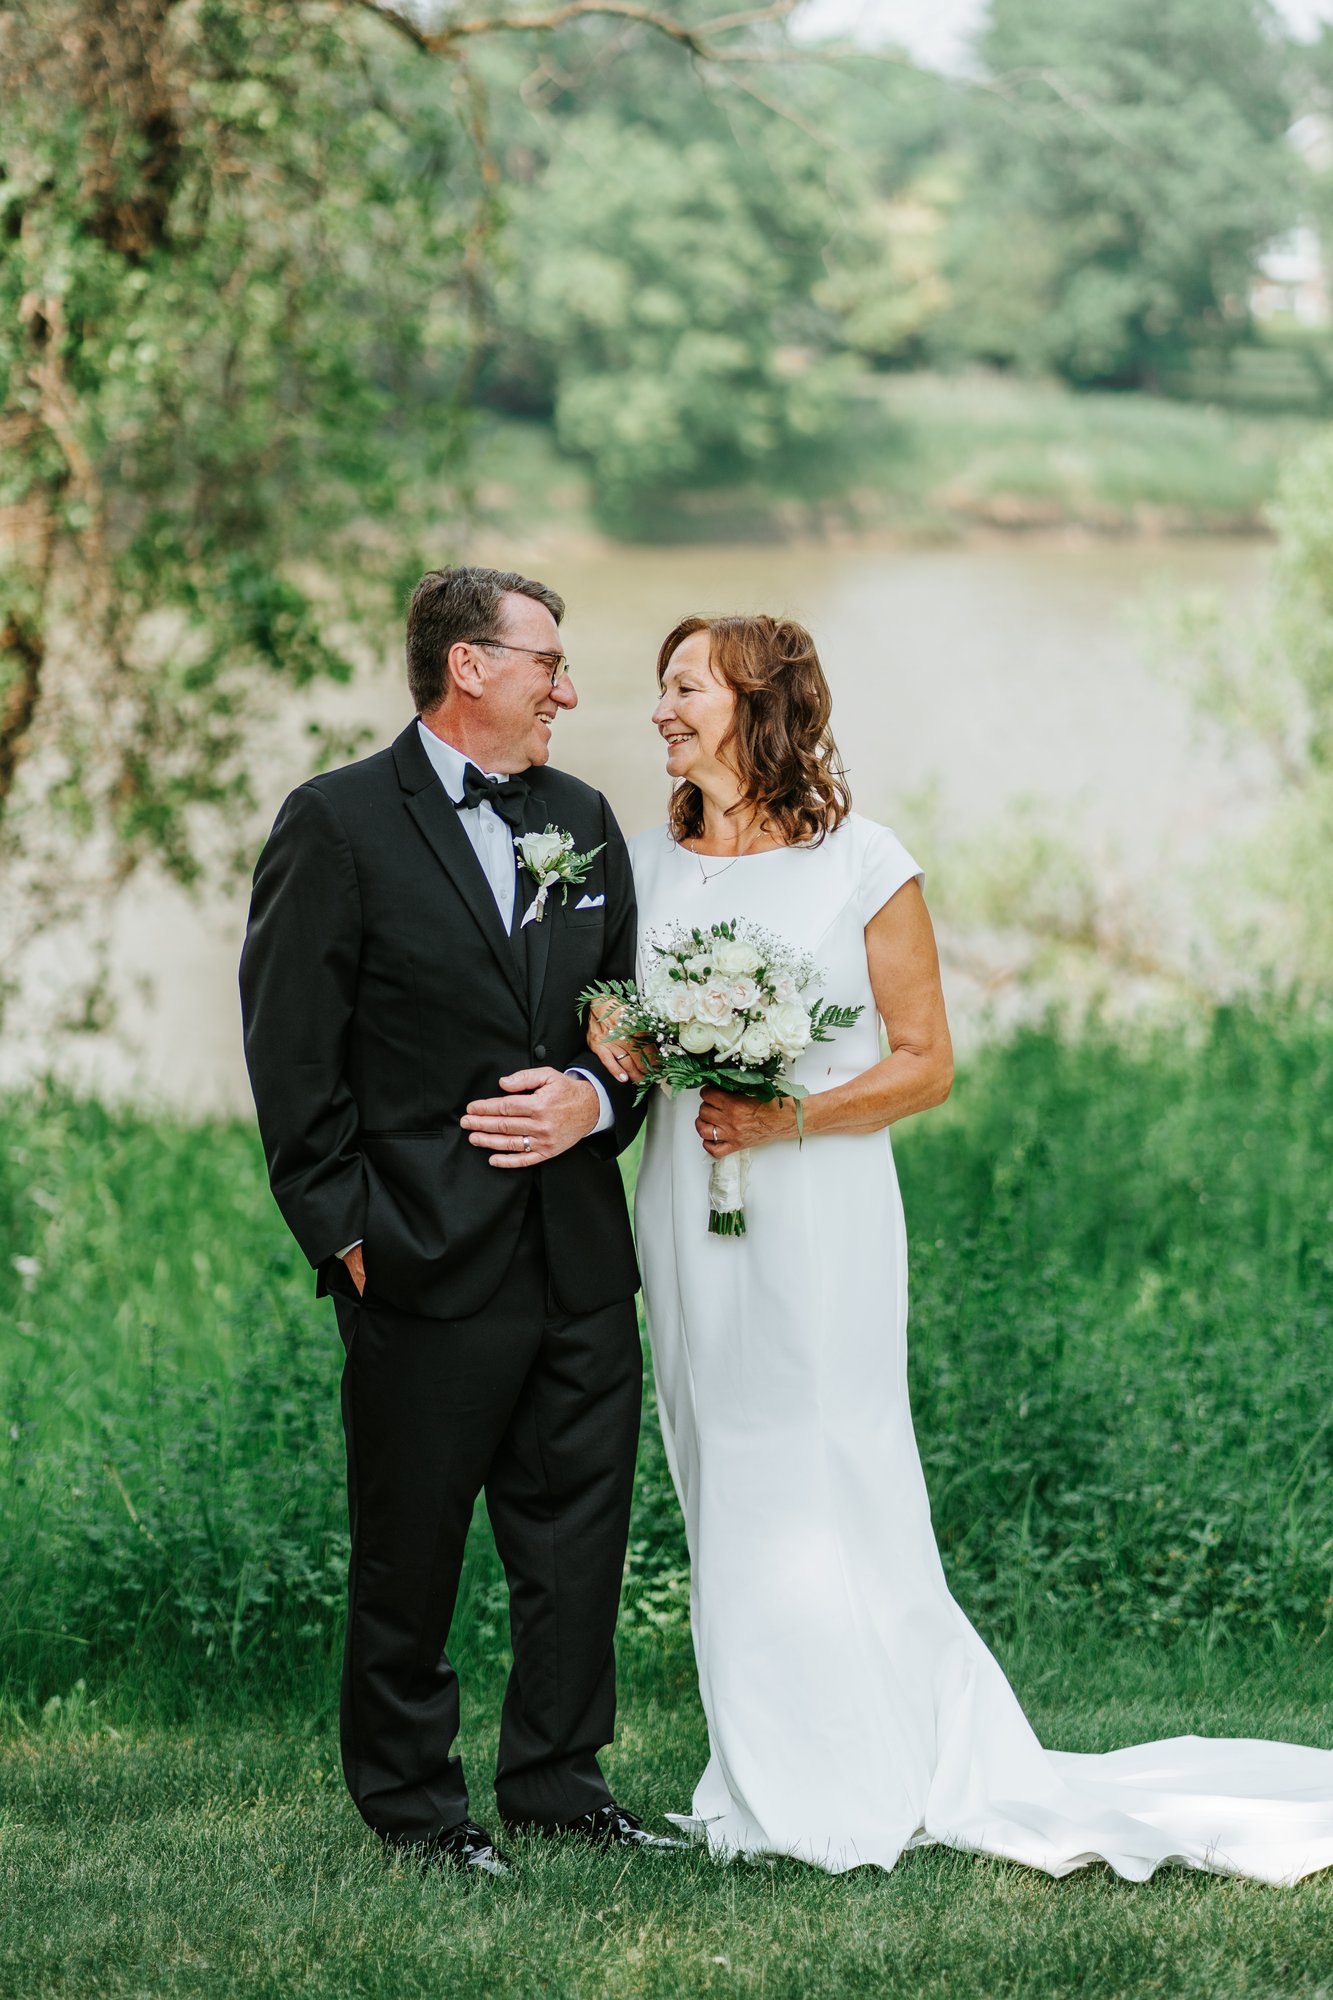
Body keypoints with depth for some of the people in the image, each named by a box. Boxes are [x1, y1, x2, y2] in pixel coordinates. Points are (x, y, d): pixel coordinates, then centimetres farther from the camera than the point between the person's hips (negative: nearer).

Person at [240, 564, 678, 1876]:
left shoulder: (583, 820, 12)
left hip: (580, 1259, 6)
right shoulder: (338, 825, -6)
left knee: (579, 1538, 12)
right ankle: (409, 1801, 20)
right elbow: (291, 1057, -8)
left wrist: (595, 1101, -5)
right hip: (427, 1269, -6)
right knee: (410, 1551, 6)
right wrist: (346, 1232, -11)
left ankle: (556, 1781, 26)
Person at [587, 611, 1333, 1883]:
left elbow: (926, 1063, -3)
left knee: (821, 1499, -4)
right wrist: (608, 1046, -7)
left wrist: (789, 1119, -17)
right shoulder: (646, 864, 9)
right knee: (727, 1496, 7)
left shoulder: (862, 864, -5)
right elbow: (608, 1017, 17)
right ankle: (764, 1777, 14)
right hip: (687, 1222, 5)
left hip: (817, 1216, -5)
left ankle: (857, 1788, 7)